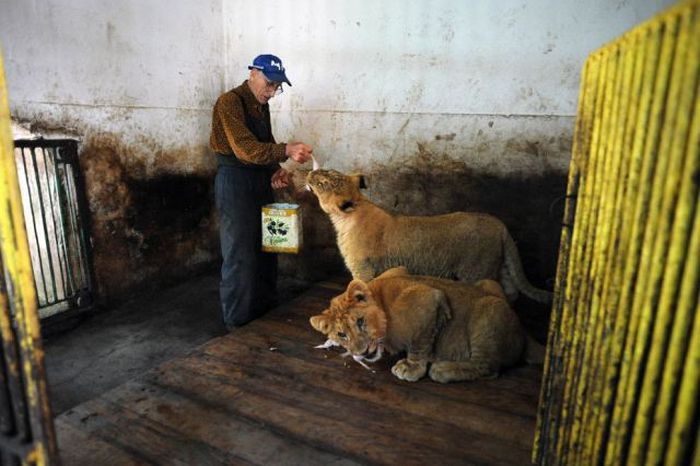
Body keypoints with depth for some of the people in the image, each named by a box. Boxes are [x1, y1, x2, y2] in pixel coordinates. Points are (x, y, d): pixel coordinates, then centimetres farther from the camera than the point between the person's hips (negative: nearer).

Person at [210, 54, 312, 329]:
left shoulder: (262, 106, 13)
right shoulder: (230, 102, -13)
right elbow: (245, 149, -25)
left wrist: (276, 170, -1)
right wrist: (286, 151, -36)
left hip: (261, 182, 9)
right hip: (235, 182, -8)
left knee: (266, 250, 14)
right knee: (240, 257, -3)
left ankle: (266, 312, 30)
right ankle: (238, 326, 11)